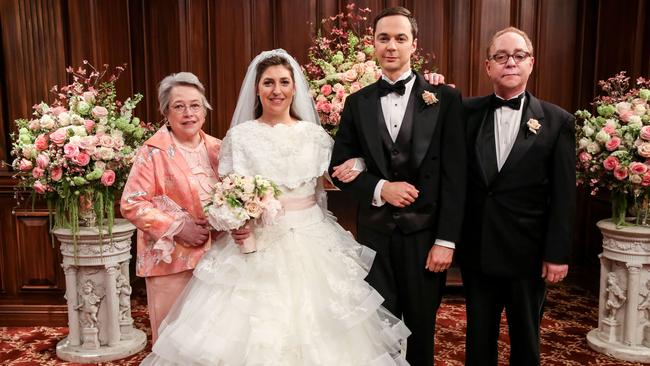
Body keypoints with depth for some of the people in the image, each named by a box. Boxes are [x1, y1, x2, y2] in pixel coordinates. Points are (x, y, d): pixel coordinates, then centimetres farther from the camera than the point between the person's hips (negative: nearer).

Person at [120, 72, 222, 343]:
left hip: (213, 255, 5)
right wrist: (176, 227, -16)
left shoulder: (216, 148, 8)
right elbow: (131, 203, -10)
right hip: (171, 259, -4)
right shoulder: (153, 152, -7)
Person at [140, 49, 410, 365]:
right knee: (254, 334, 4)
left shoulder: (315, 134, 4)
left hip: (312, 242, 2)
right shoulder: (239, 136, 0)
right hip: (257, 245, -1)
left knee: (316, 330, 8)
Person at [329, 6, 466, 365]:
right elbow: (339, 167, 3)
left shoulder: (444, 98, -2)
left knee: (421, 329, 15)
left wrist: (446, 240, -10)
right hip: (375, 234, 2)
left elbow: (454, 174, -6)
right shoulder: (357, 102, 4)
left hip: (425, 233, -1)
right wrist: (380, 188, -15)